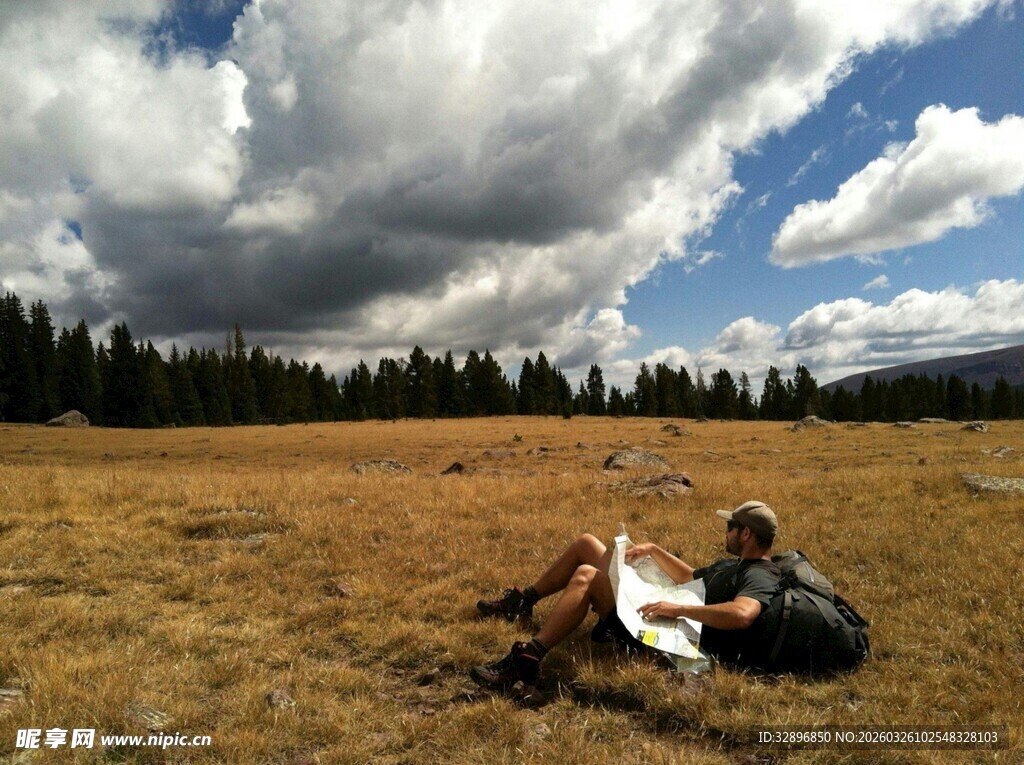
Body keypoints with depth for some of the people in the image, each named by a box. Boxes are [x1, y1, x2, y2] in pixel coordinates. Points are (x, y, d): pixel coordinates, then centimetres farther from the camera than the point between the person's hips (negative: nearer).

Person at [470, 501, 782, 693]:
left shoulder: (759, 576, -15)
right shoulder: (734, 564, 17)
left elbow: (741, 615, -38)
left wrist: (679, 608, -36)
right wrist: (654, 550, 17)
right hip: (653, 604, 11)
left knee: (585, 576, -30)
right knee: (586, 543, 12)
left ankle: (527, 660, -33)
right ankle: (523, 603, 23)